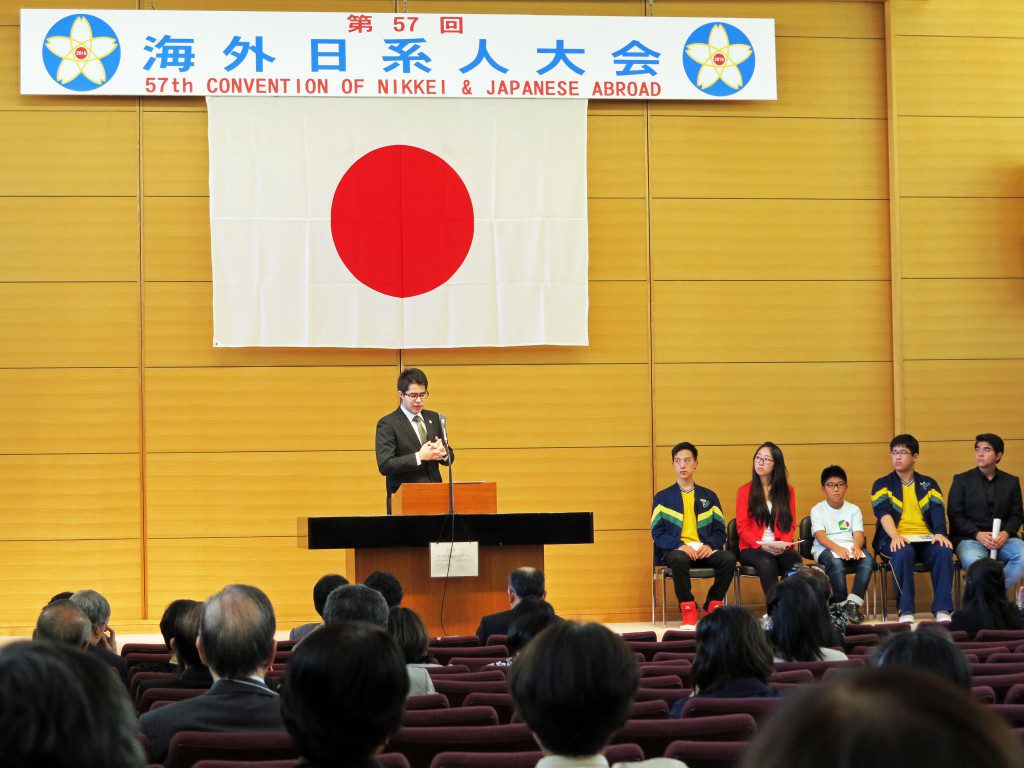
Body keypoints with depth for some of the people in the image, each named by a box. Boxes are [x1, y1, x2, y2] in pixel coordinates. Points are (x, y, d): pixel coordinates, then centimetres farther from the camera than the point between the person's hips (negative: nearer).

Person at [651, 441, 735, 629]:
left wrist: (709, 545, -10)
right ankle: (688, 611, -26)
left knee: (729, 558, -30)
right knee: (679, 559, -40)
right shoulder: (662, 498, 13)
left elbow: (720, 530, 13)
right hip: (674, 549, -2)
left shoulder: (708, 496, 20)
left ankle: (712, 607, -13)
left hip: (704, 549, 2)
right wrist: (680, 545, -16)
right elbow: (657, 533, 2)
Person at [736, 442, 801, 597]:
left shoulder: (788, 491, 15)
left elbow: (790, 524, 12)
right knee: (766, 562, -36)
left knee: (795, 561, -33)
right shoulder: (745, 491, 9)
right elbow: (742, 527, 3)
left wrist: (784, 544, -10)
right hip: (751, 548, -2)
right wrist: (761, 544, -14)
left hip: (781, 548, 2)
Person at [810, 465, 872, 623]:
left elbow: (858, 534, 1)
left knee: (867, 560, -31)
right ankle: (842, 603, -26)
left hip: (850, 547, 3)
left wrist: (856, 546, -24)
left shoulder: (853, 509, 16)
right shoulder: (817, 510, 6)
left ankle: (853, 603, -34)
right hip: (824, 549, -3)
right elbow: (820, 536, -10)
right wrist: (836, 548, -30)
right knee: (835, 562, -39)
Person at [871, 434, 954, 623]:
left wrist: (940, 533, -19)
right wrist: (895, 536, -25)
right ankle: (905, 611, -33)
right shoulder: (882, 485, 13)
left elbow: (937, 510, 4)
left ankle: (942, 609, -29)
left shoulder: (929, 485, 20)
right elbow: (883, 512, -5)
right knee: (903, 554, -37)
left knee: (944, 551, -31)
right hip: (896, 540, -2)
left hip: (926, 540, 2)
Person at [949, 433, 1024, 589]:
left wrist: (1006, 533, -9)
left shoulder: (1011, 481, 17)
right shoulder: (961, 480, 10)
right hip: (969, 538, -2)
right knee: (972, 560, -38)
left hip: (1002, 537, 2)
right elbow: (955, 515, 3)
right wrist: (978, 534, -13)